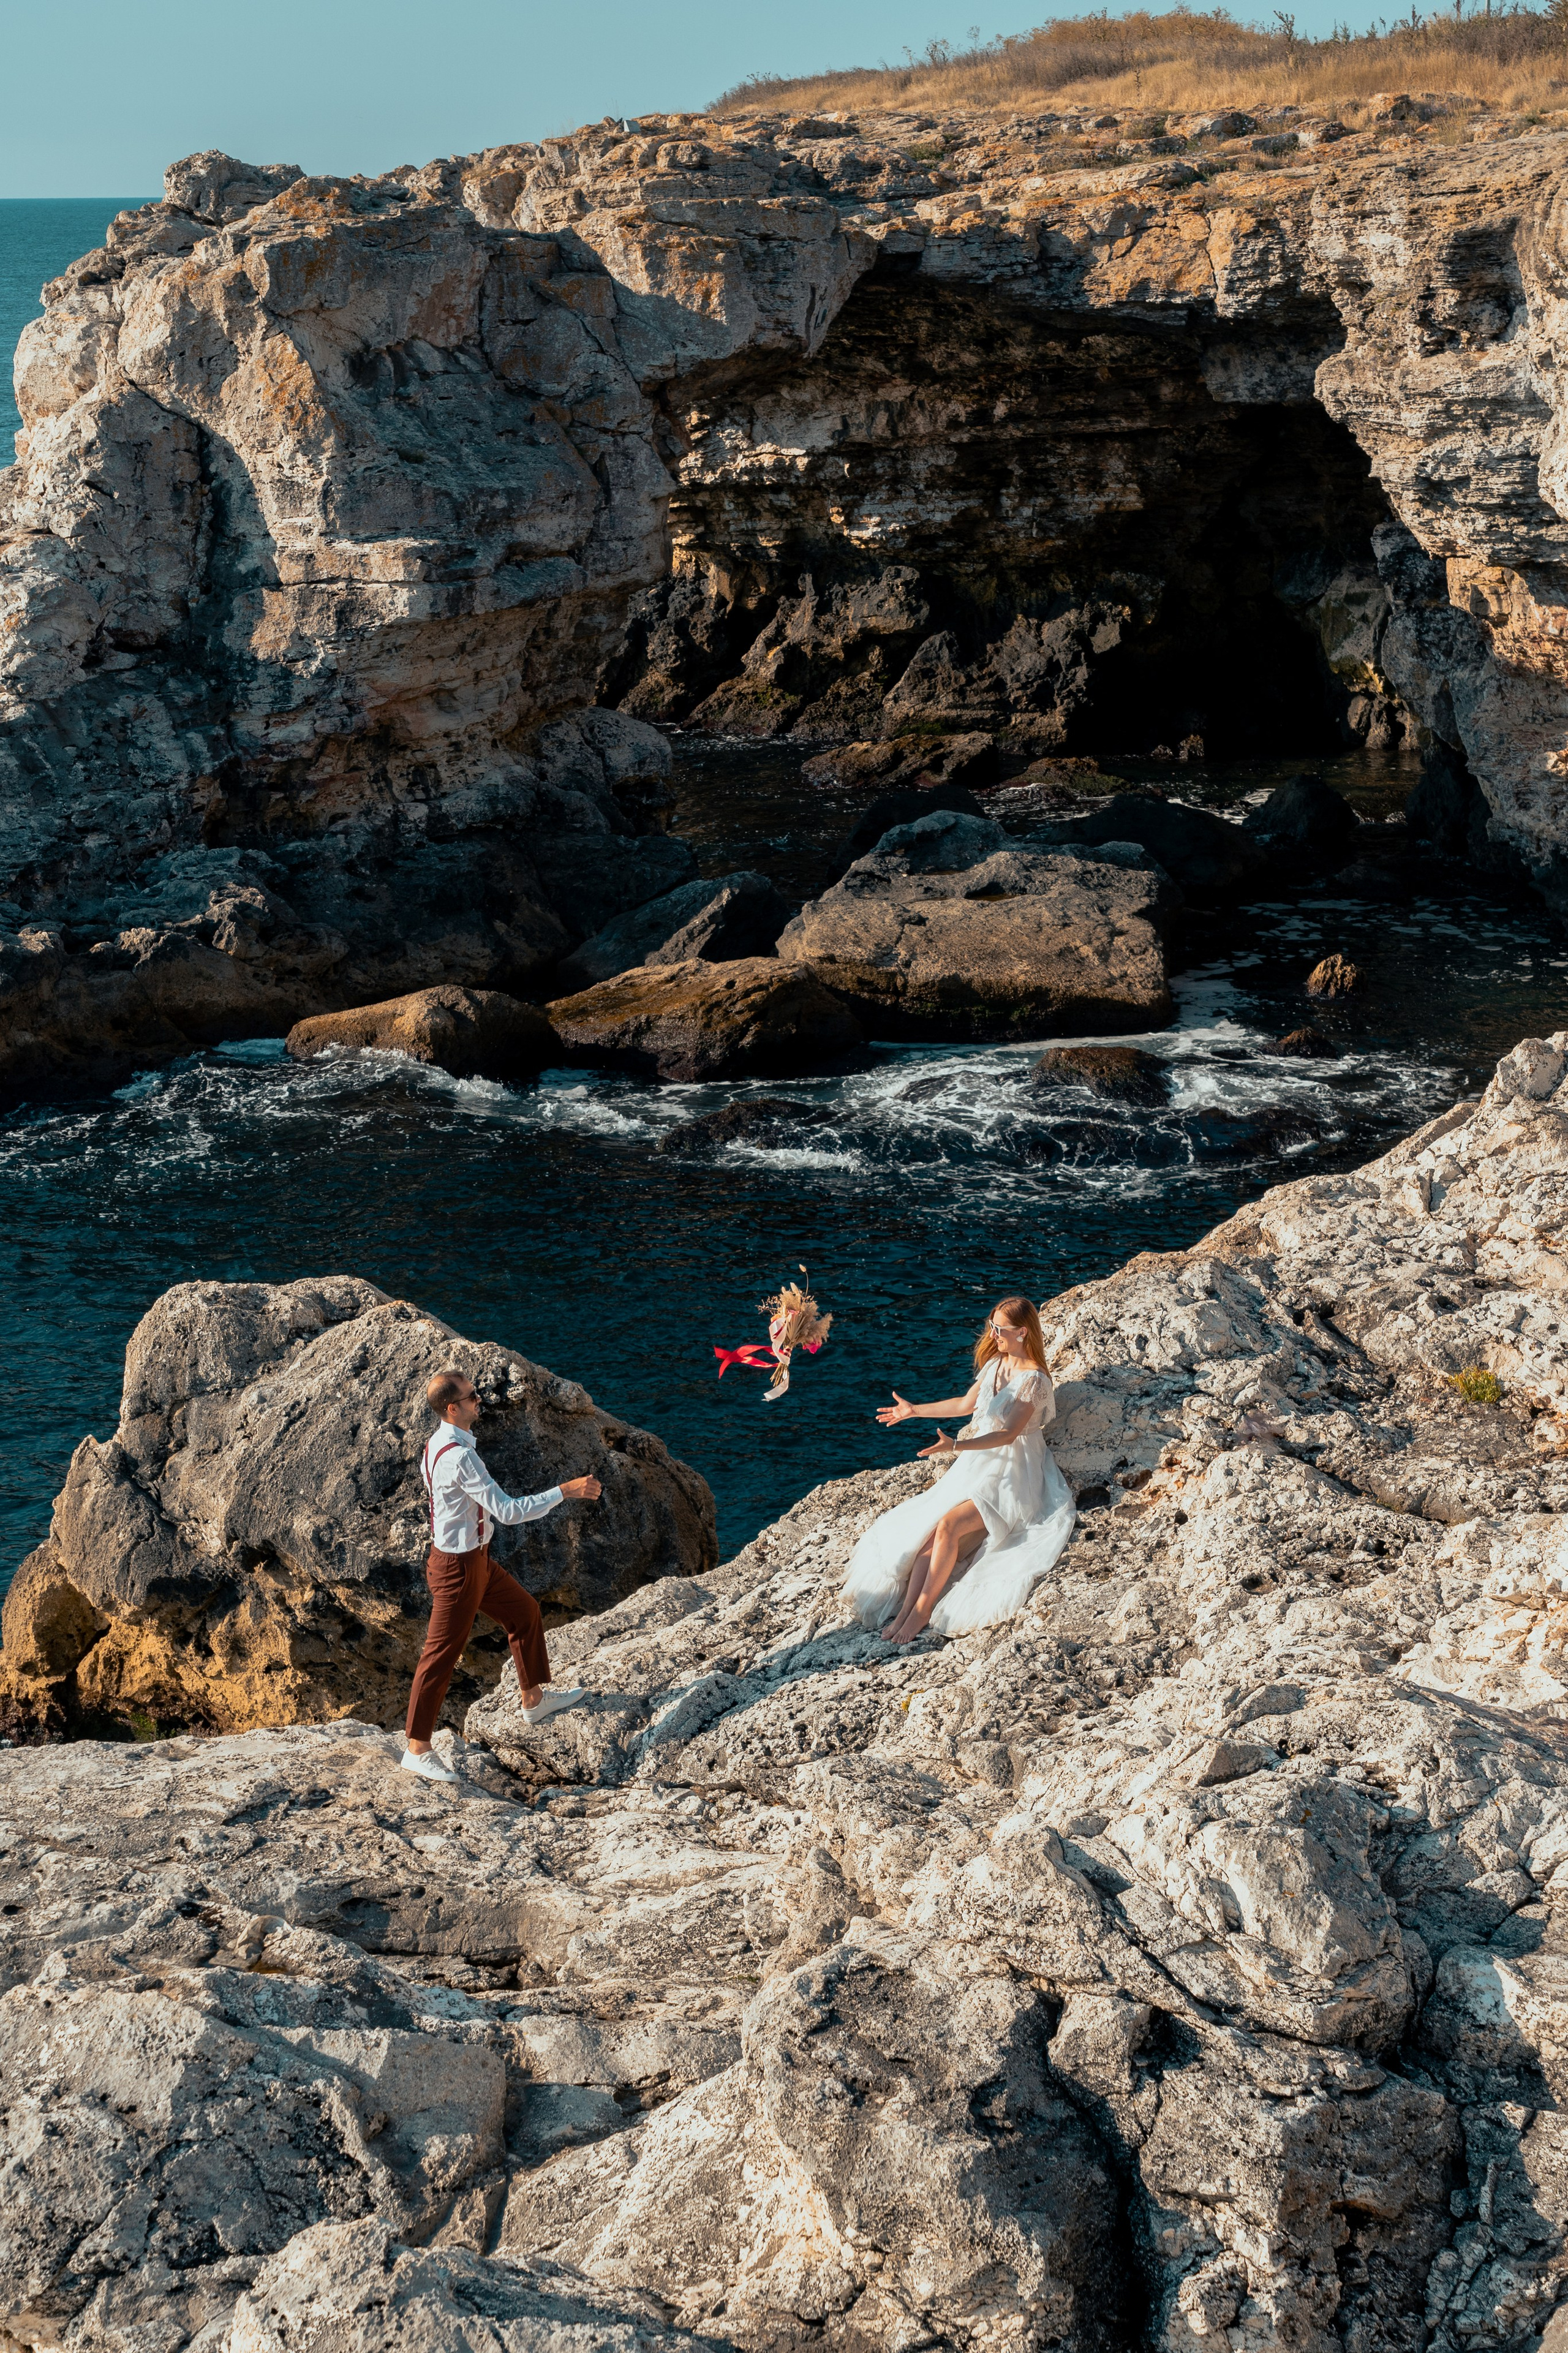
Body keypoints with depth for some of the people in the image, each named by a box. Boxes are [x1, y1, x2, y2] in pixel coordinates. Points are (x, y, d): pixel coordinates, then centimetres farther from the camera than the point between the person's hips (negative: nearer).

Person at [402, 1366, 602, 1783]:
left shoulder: (437, 1442, 0)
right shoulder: (459, 1458, -32)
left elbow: (424, 1474, 21)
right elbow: (508, 1511, -33)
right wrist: (565, 1491, -30)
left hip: (475, 1559, 10)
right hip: (458, 1569, -10)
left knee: (524, 1612, 23)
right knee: (442, 1655, 0)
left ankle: (534, 1700, 40)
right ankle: (418, 1750, 10)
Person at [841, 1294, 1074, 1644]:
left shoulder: (1034, 1380, -16)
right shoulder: (995, 1364, 9)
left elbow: (1009, 1434, -23)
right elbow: (967, 1403, 22)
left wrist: (956, 1446, -33)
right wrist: (915, 1411, 19)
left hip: (1011, 1476, -7)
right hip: (976, 1465, 7)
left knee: (948, 1526, -26)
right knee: (928, 1532, -14)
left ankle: (921, 1612, -19)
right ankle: (903, 1612, -20)